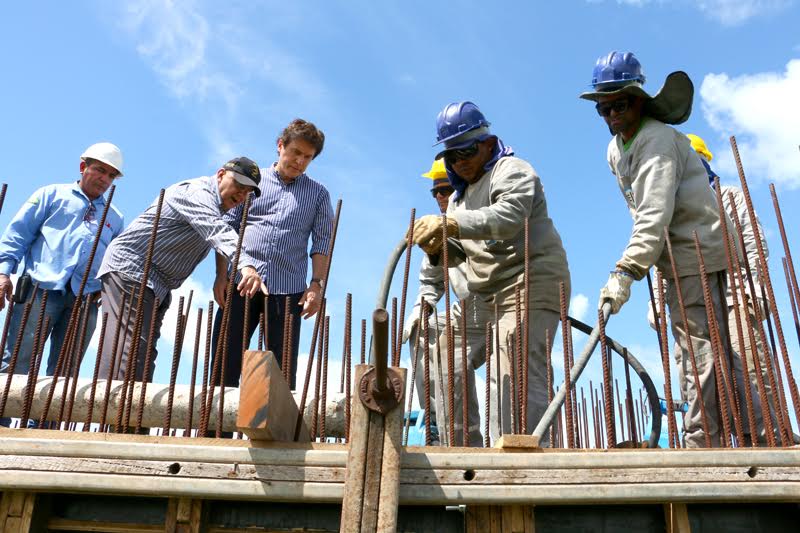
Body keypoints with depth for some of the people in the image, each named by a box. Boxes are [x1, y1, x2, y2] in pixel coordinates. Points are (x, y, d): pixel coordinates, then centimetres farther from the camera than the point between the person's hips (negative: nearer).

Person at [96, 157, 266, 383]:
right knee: (133, 345, -19)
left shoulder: (215, 206, 18)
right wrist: (246, 265, -51)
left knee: (145, 353, 6)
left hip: (157, 285, 10)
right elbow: (218, 231, -36)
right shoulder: (197, 192, -17)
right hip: (129, 269, -10)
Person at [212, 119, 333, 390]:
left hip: (288, 289, 0)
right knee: (224, 361, -1)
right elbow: (227, 228, 9)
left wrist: (316, 284, -7)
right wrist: (221, 275, -1)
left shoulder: (318, 193, 13)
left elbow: (322, 242, 6)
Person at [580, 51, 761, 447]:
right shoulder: (615, 150, 12)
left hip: (697, 251, -10)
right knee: (706, 345, 14)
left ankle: (701, 443, -9)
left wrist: (626, 270, -35)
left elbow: (656, 213, -29)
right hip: (678, 256, 10)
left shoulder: (657, 138, -18)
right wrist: (644, 259, 14)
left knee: (696, 345, -13)